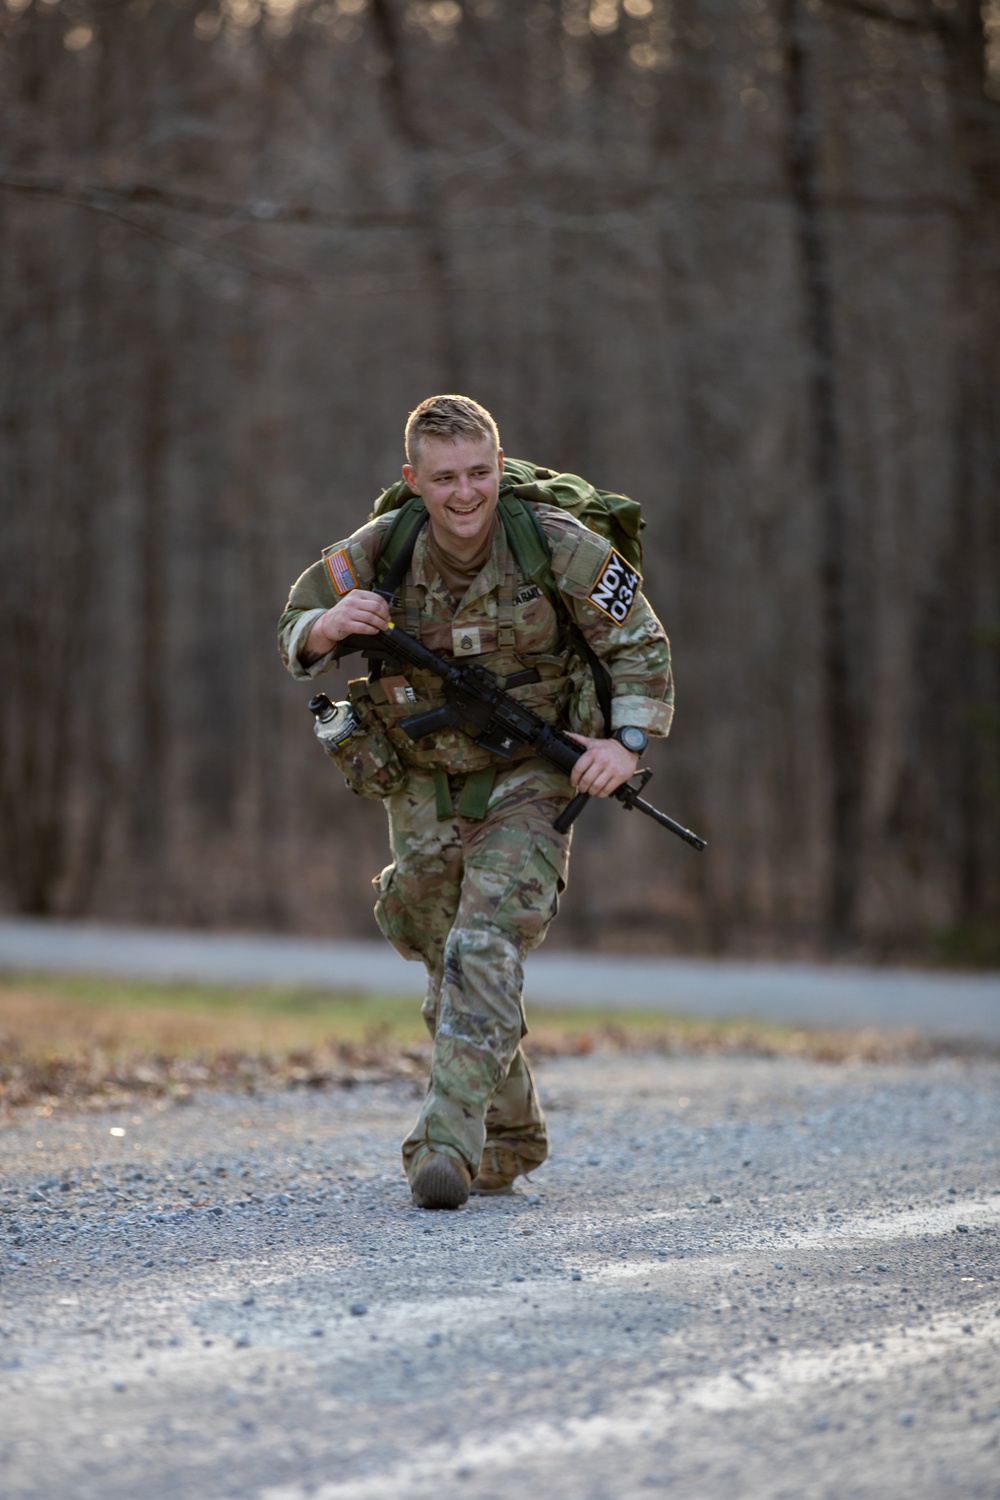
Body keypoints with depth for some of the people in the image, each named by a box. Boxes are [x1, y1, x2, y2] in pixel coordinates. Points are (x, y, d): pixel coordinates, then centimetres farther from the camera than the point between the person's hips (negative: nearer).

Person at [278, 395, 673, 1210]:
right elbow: (294, 635, -1)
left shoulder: (558, 547, -19)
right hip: (424, 786, 4)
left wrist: (626, 743, -21)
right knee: (452, 972, 12)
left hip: (528, 782, -4)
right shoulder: (378, 551, -14)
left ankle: (449, 1142, -27)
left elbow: (642, 647, -7)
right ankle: (512, 1142, 31)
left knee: (485, 952, -23)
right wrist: (329, 626, -25)